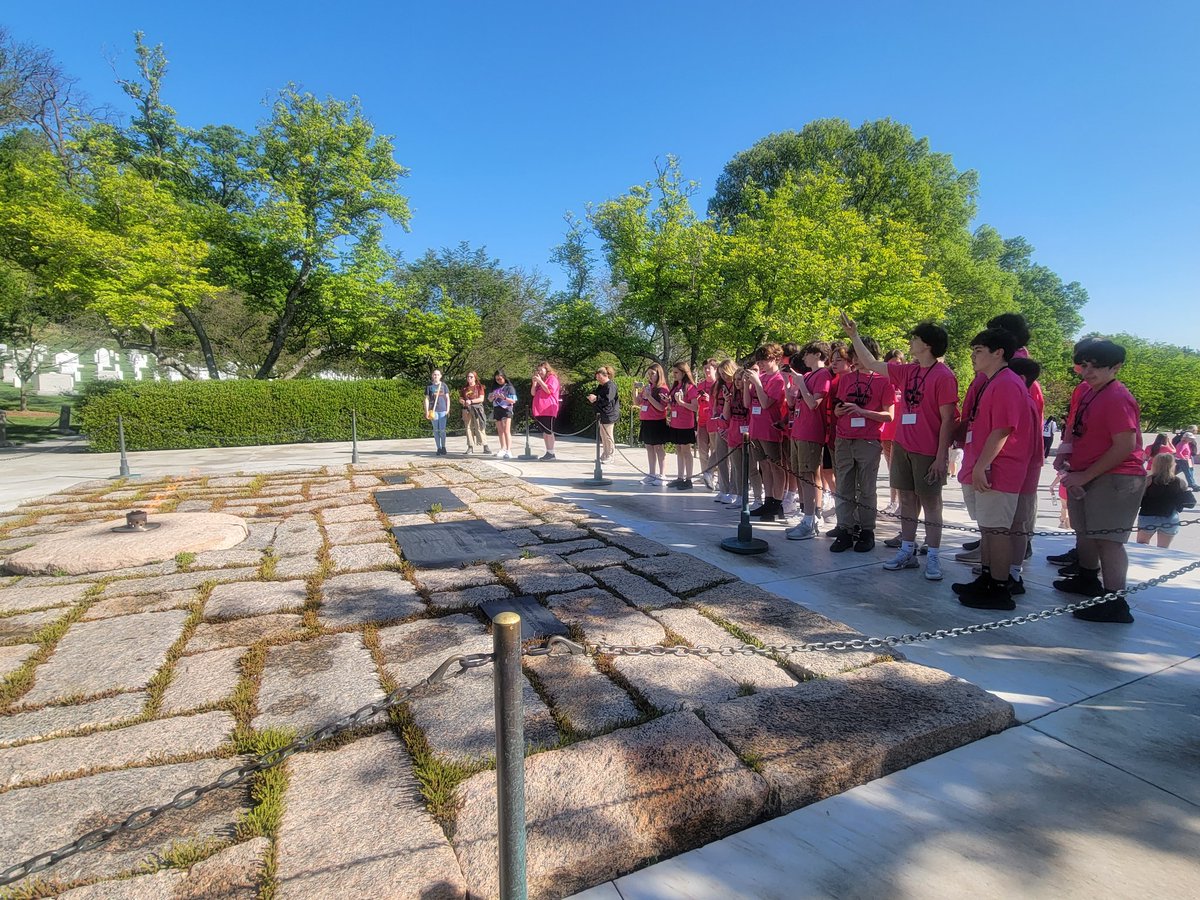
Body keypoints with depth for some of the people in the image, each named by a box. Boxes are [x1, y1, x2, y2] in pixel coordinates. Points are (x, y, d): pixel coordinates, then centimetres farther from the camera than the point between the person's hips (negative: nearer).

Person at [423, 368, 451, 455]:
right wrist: (427, 411, -2)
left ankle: (443, 447, 14)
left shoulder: (443, 385, 8)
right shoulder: (429, 386, 5)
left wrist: (448, 410, 2)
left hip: (443, 410, 0)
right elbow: (426, 399, 5)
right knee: (436, 430, 4)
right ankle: (439, 448, 11)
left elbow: (447, 398, 9)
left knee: (442, 430, 0)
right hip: (433, 410, 0)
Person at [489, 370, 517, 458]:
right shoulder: (495, 388, 12)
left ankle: (509, 450, -17)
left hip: (506, 410, -6)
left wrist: (504, 397, -23)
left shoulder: (509, 387, -4)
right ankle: (503, 449, 18)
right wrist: (492, 396, -7)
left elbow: (513, 401, -9)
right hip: (497, 410, 6)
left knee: (506, 431, -13)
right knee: (500, 431, 10)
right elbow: (490, 399, 16)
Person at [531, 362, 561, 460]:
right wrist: (534, 382, 5)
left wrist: (540, 381, -12)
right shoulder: (540, 380, 23)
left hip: (548, 409, -8)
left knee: (548, 431, -8)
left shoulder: (552, 378, 0)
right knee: (544, 432, 8)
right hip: (539, 410, 8)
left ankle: (551, 452, -5)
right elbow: (533, 393, 18)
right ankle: (548, 452, 11)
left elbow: (549, 390, -15)